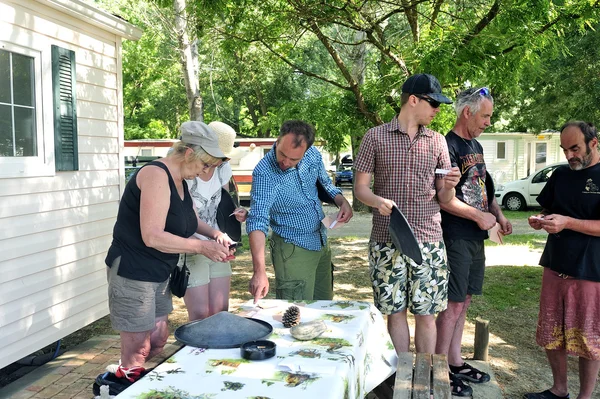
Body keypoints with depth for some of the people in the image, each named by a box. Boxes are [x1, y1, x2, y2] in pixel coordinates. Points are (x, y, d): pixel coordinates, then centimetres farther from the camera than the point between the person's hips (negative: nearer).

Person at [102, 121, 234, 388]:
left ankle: (135, 383, 36)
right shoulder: (156, 175, -22)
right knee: (137, 351, 2)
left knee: (158, 340, 19)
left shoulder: (179, 179, 7)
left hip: (158, 274, 10)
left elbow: (188, 220, 20)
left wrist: (214, 234, 0)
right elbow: (152, 237, -29)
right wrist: (202, 247, -24)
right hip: (133, 274, -9)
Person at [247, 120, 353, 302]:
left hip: (322, 244, 6)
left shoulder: (313, 155, -8)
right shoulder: (264, 173, -25)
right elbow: (258, 221, -32)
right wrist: (259, 270, -42)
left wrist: (342, 201, -9)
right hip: (293, 249, -6)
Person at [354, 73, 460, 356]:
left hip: (428, 239, 2)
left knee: (426, 313, 5)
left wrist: (448, 187, -12)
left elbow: (444, 198, 11)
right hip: (387, 239, -2)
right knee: (395, 311, 7)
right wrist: (378, 201, -20)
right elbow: (360, 187, 1)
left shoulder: (437, 141, 9)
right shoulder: (375, 137, 1)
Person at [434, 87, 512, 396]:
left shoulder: (476, 146, 15)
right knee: (452, 306, -3)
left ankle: (455, 363, 26)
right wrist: (479, 216, -14)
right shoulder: (448, 147, -13)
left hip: (475, 238, 9)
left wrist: (498, 215, 9)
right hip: (455, 239, -9)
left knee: (464, 303, 15)